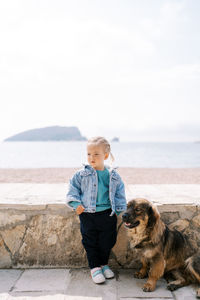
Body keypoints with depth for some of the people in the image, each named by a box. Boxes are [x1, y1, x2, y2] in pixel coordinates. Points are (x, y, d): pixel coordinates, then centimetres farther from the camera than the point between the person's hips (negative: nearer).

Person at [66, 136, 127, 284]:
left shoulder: (113, 176, -1)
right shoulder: (81, 175, -5)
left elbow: (119, 193, 9)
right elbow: (73, 189, 3)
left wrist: (120, 210, 2)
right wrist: (76, 204, -10)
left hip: (108, 214, 2)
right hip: (88, 214, -1)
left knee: (107, 241, 13)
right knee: (90, 242, 7)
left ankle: (104, 264, 36)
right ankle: (94, 267, 24)